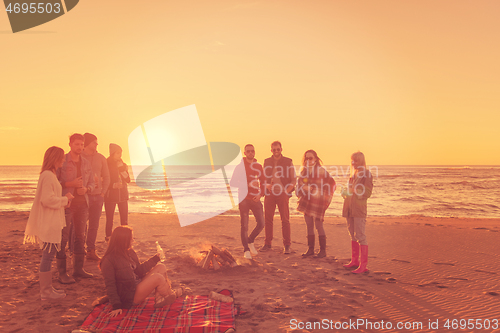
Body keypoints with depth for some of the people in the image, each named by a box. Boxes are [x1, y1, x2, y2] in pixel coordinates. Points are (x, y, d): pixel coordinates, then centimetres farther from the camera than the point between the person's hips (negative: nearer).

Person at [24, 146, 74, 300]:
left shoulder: (50, 175, 15)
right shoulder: (48, 175, -18)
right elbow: (47, 199, -24)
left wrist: (65, 198, 6)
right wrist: (65, 199, -12)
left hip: (51, 222, 11)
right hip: (49, 224, -11)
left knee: (48, 256, 15)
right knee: (48, 255, -2)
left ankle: (47, 288, 25)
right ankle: (46, 291, 7)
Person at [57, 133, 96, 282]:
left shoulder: (86, 164, 12)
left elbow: (92, 183, 16)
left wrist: (86, 189, -5)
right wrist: (70, 184, -18)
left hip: (82, 203, 6)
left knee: (80, 236, 10)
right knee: (63, 237, -4)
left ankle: (78, 268, 21)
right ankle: (62, 272, 3)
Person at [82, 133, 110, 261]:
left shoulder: (101, 158, 8)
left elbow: (106, 177, 13)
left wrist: (103, 192, 3)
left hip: (98, 196, 4)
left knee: (94, 225, 8)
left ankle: (91, 251, 16)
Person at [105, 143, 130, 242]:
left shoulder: (123, 165, 9)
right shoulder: (106, 165, -5)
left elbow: (128, 180, 0)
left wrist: (122, 169, -12)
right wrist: (114, 185, -19)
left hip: (123, 194, 4)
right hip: (110, 196, -4)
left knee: (124, 218, 4)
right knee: (109, 219, 1)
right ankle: (108, 237, 12)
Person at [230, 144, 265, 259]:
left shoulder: (258, 166, 9)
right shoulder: (240, 166, -3)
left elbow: (263, 182, 15)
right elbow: (232, 182, -8)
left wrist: (260, 194, -2)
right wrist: (248, 184, -16)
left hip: (255, 199, 4)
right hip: (244, 199, -4)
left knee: (261, 224, 1)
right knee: (244, 225, -3)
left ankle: (250, 241, 27)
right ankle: (246, 250, 8)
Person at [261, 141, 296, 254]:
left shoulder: (288, 162, 3)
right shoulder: (266, 162, 11)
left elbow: (293, 179, 5)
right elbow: (263, 177, 16)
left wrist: (287, 191, -9)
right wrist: (267, 185, -4)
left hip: (283, 194, -2)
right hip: (269, 194, 3)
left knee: (285, 220, -3)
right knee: (268, 219, 4)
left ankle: (287, 245, 3)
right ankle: (267, 244, 14)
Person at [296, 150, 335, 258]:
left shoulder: (321, 170, -5)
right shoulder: (304, 171, 11)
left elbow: (331, 183, -4)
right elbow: (299, 184, 16)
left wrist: (326, 198, -6)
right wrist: (304, 187, -6)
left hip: (318, 201, -5)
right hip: (306, 201, 5)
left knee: (318, 225, -4)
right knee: (309, 225, 8)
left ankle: (323, 250, 5)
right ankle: (310, 249, 16)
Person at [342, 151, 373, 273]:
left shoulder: (366, 174, -6)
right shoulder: (353, 174, 17)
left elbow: (367, 193, -10)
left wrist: (352, 192, -20)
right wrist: (345, 192, 4)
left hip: (359, 209, -8)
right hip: (349, 208, 8)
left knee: (360, 236, -8)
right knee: (353, 235, 13)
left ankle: (363, 265, -5)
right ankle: (354, 260, 23)